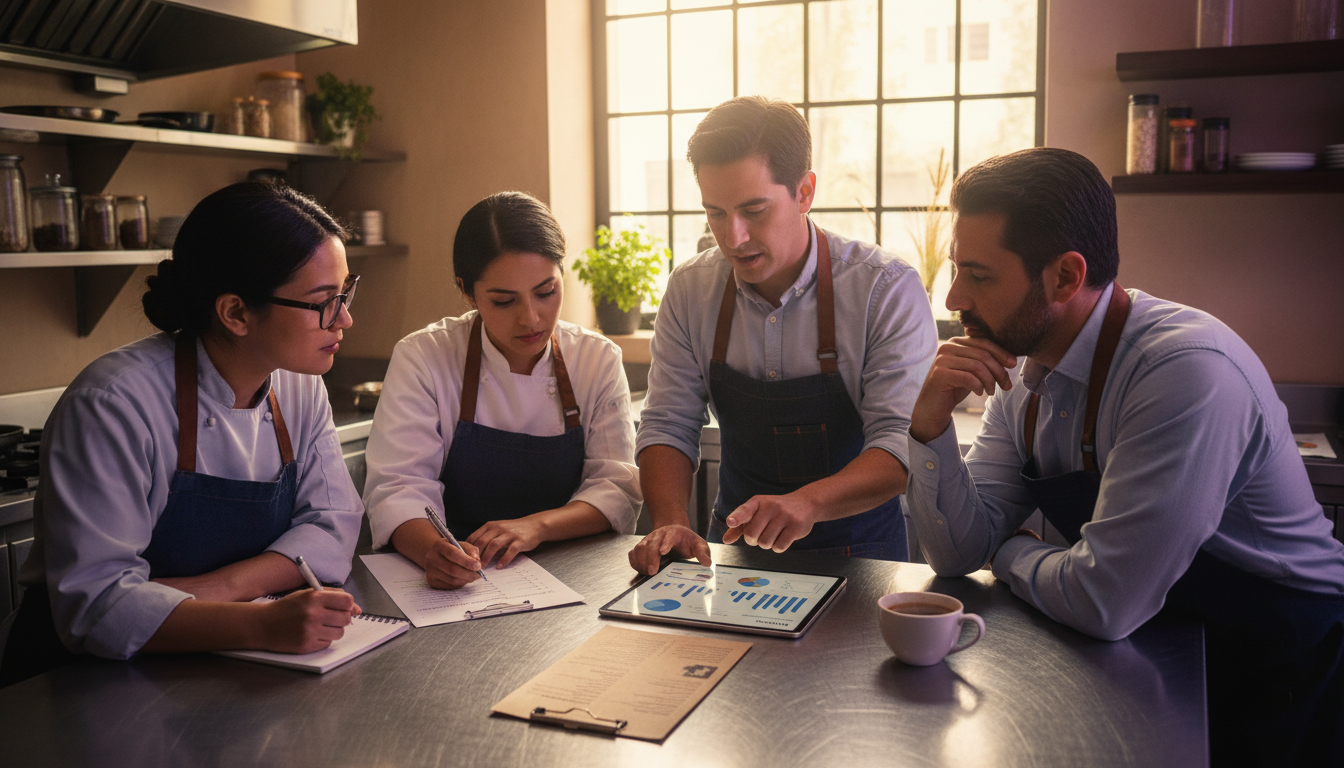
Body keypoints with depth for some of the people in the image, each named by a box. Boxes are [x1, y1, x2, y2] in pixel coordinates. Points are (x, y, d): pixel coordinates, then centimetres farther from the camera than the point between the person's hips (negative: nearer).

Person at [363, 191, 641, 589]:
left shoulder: (600, 360, 1)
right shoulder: (422, 358, -6)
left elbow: (617, 489, -3)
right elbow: (399, 489, -12)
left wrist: (536, 525, -23)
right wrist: (432, 551, -34)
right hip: (456, 586, 1)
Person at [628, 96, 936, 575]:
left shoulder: (887, 289, -13)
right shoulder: (689, 291, -1)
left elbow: (902, 443, -18)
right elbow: (668, 425, 1)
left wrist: (808, 502, -36)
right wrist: (671, 523, -18)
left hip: (857, 549, -3)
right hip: (736, 547, 3)